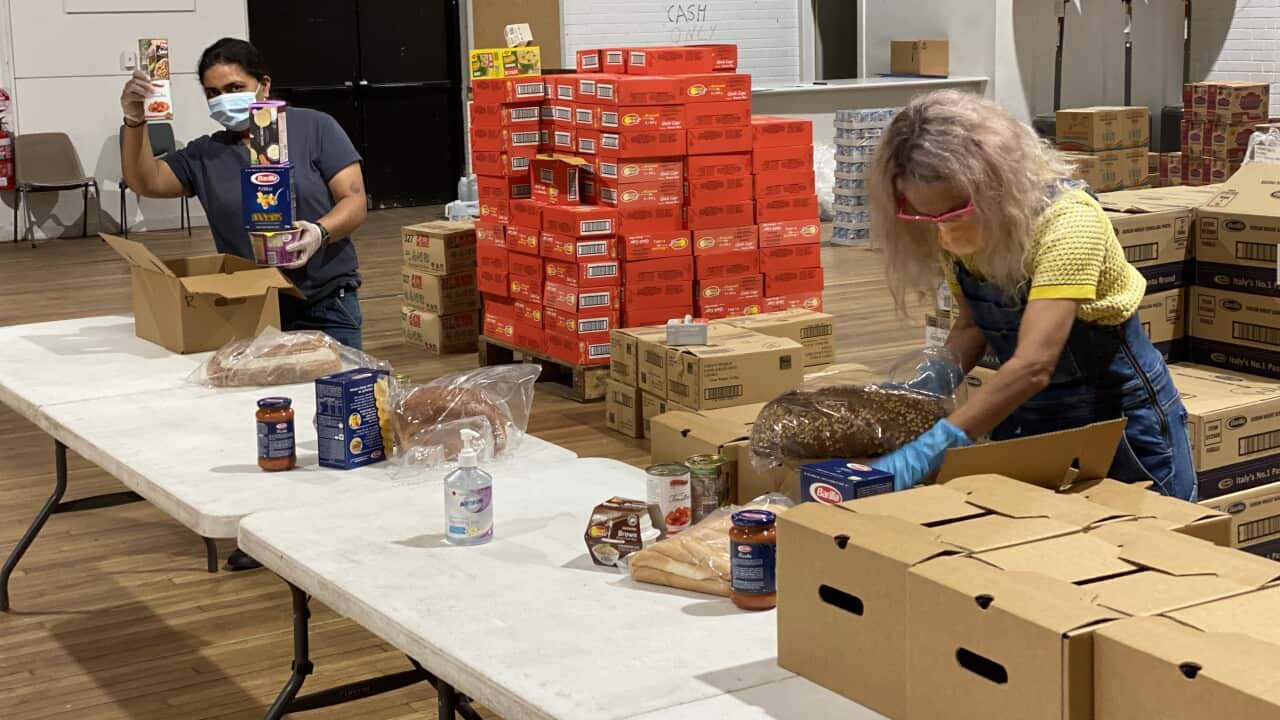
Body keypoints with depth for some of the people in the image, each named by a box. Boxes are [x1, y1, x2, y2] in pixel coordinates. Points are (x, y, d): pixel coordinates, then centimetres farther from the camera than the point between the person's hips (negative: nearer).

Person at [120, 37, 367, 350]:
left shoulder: (315, 128, 1)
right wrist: (135, 123, -17)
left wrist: (320, 232, -24)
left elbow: (355, 202, -5)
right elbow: (146, 182, -2)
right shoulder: (204, 155, 9)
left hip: (326, 305, -2)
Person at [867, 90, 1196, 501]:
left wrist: (928, 450, -48)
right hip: (1025, 415, 6)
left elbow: (1033, 366, -40)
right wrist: (928, 380, -18)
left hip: (1122, 416, -5)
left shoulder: (1065, 219, -31)